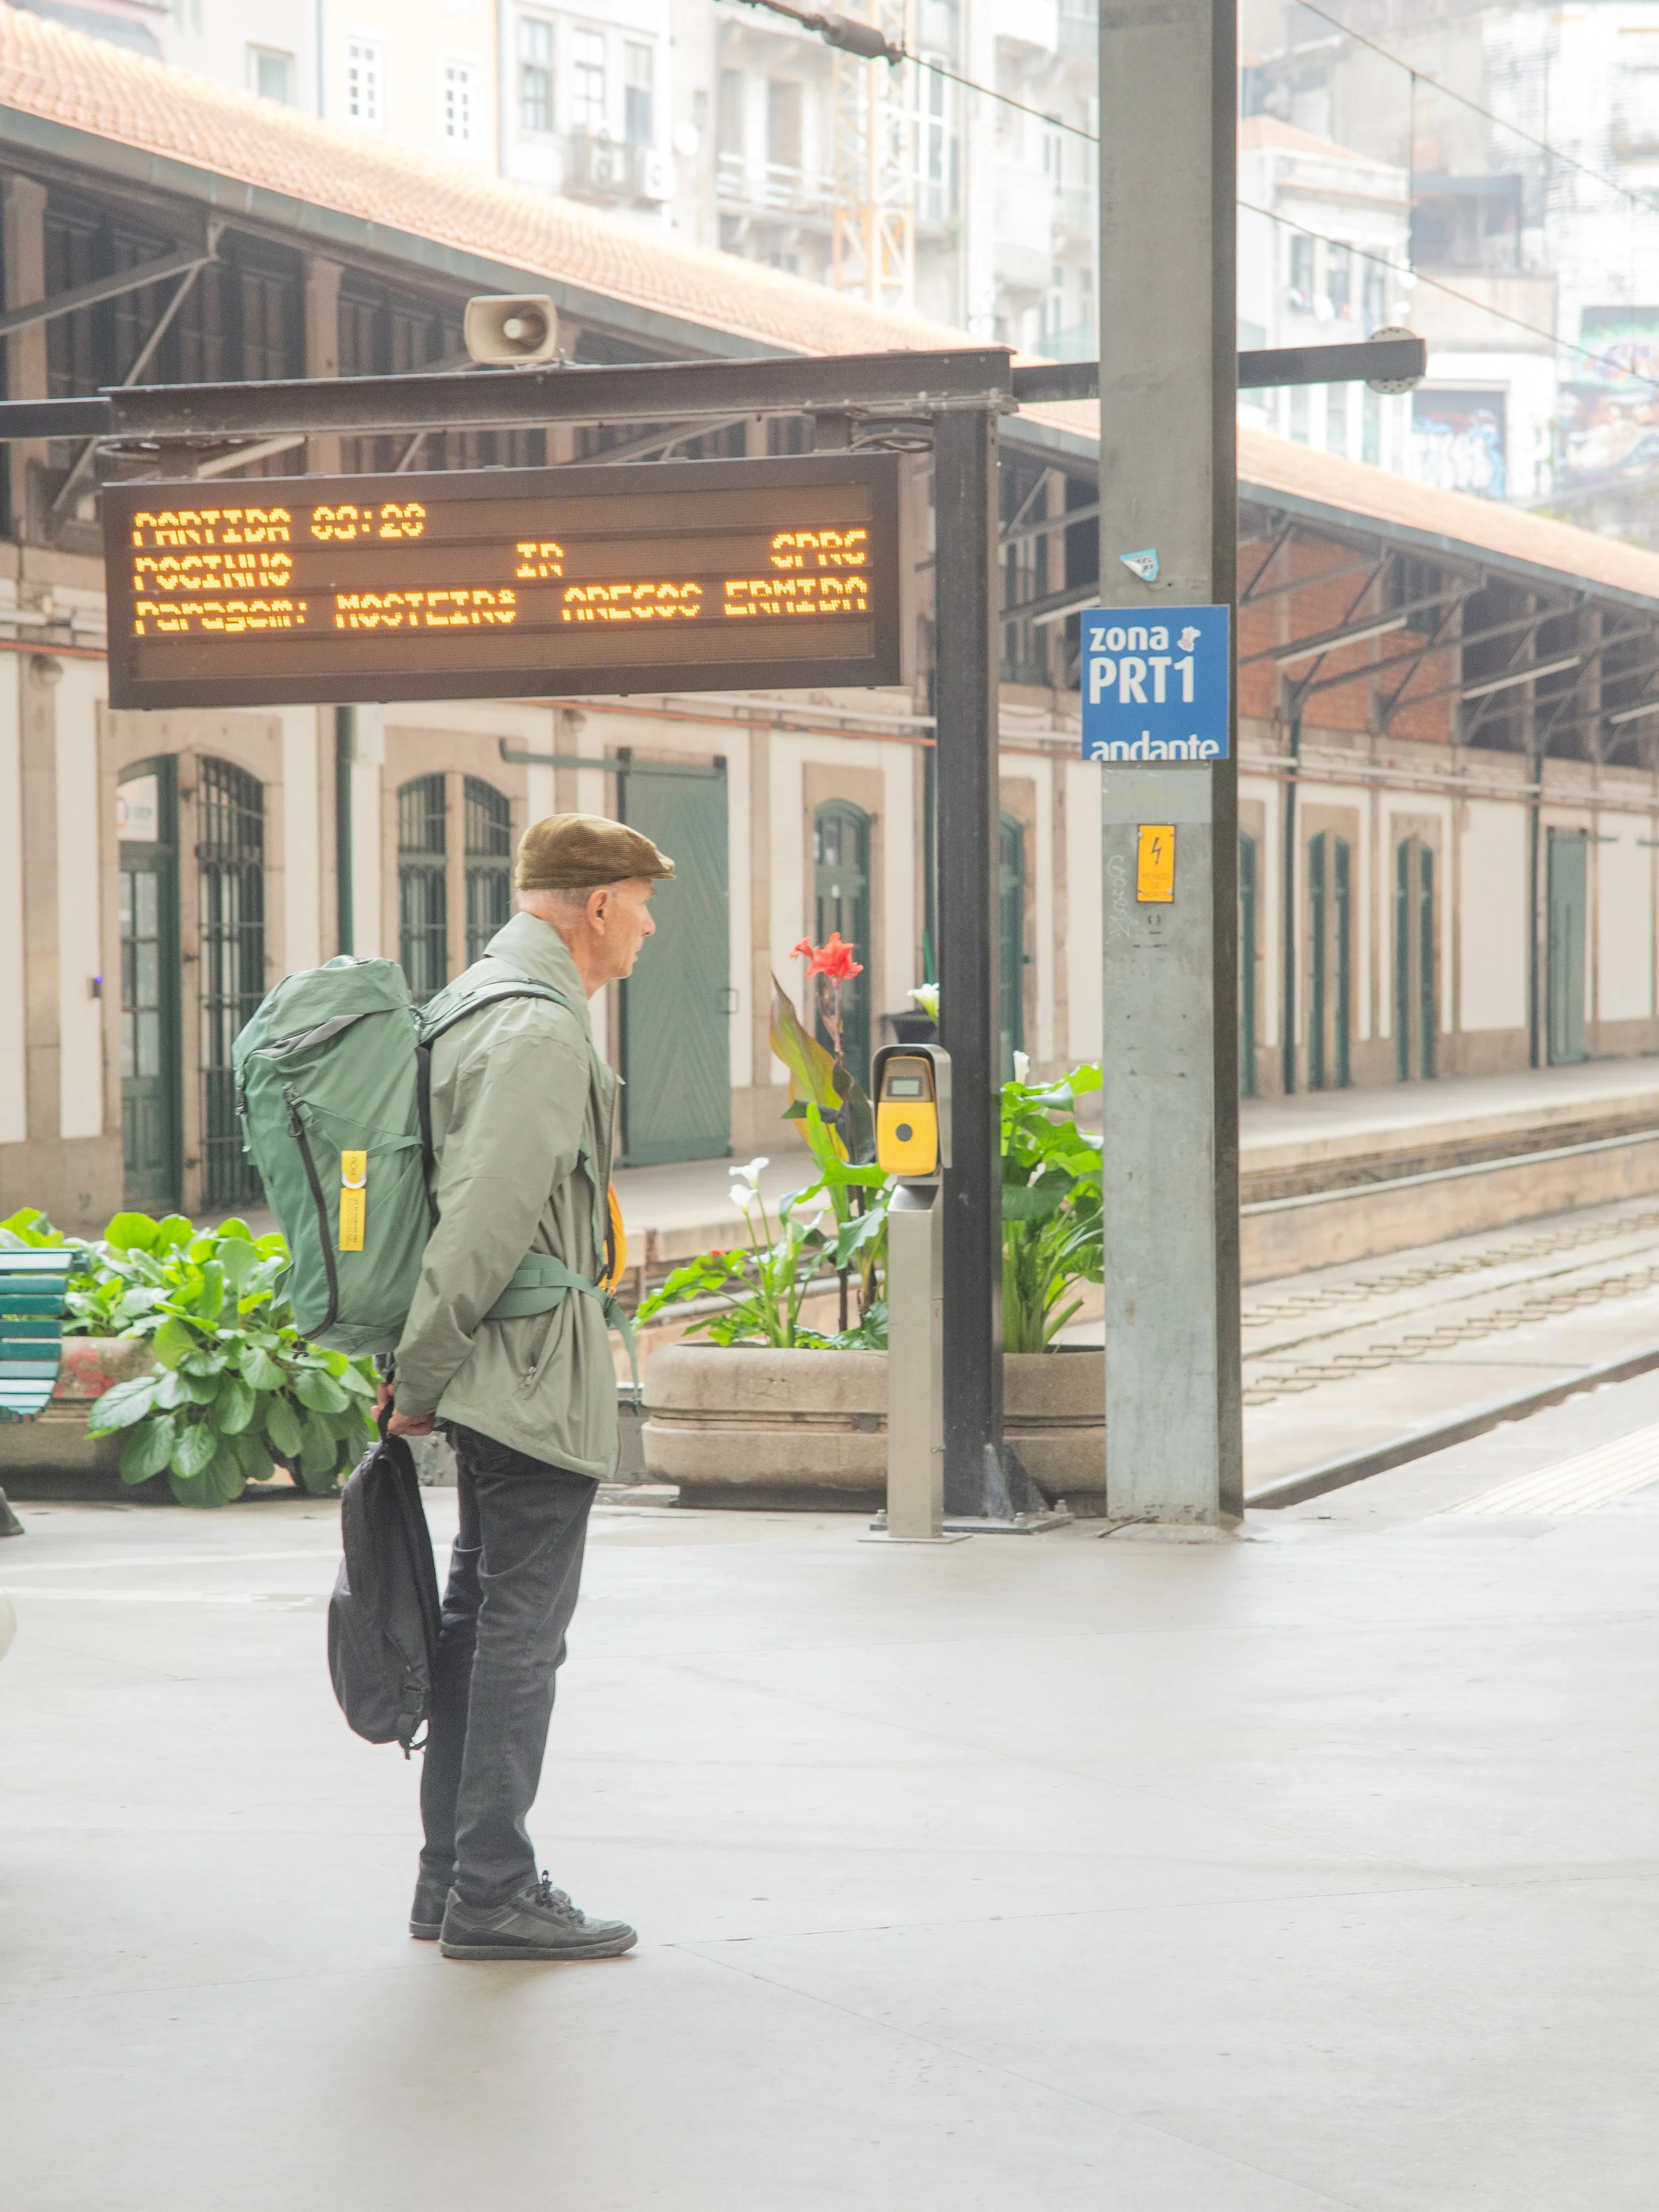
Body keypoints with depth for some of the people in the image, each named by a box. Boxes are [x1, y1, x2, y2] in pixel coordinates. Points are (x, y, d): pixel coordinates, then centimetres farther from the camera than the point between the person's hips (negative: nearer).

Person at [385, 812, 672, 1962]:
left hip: (497, 1379, 10)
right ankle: (493, 1891, -2)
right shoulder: (541, 1028, -17)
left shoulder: (478, 1001, 16)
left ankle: (453, 1877, 20)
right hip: (534, 1372, -10)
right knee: (522, 1628, -6)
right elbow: (484, 1219, -21)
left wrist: (425, 1373, 19)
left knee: (482, 1613, 14)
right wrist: (420, 1379, -15)